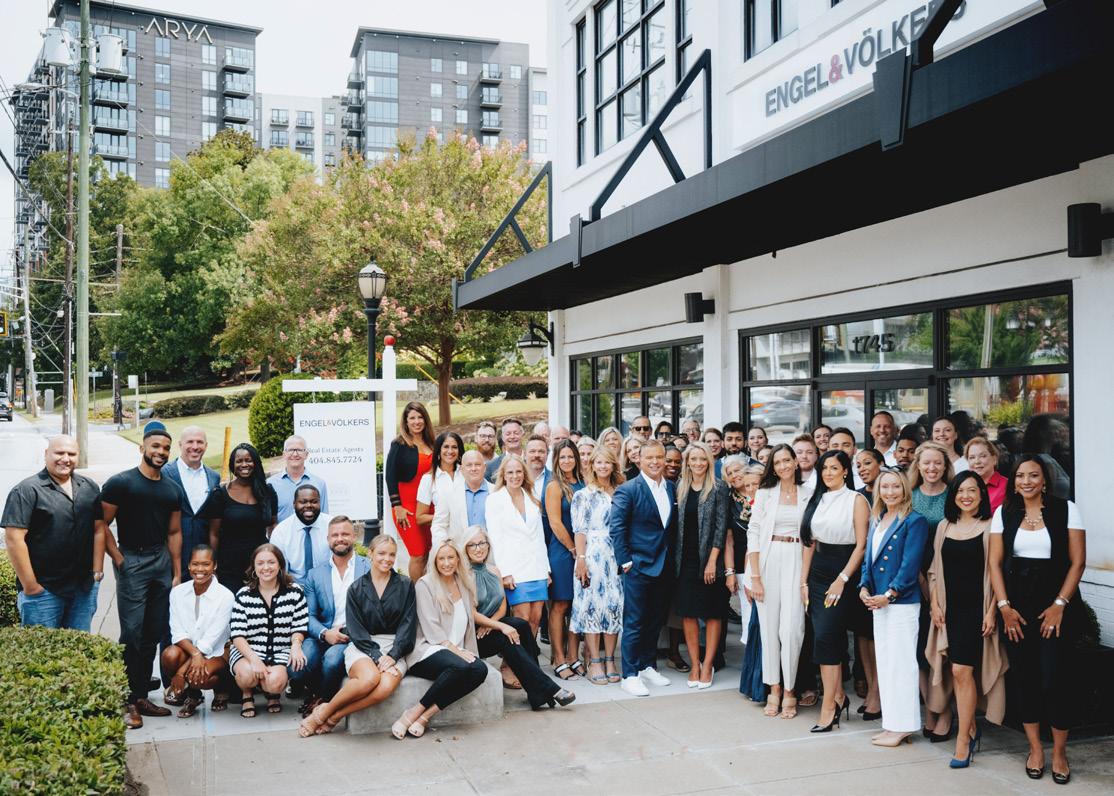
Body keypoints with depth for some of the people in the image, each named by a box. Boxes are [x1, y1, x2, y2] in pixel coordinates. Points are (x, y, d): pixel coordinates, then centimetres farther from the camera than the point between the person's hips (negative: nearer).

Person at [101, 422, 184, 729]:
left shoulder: (172, 490, 13)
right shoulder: (121, 482, -4)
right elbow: (101, 525, -6)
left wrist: (177, 573, 11)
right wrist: (119, 559, -10)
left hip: (162, 562, 6)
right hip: (132, 562, -6)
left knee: (153, 634, 9)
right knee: (132, 634, -6)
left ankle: (141, 696, 19)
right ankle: (127, 702, 3)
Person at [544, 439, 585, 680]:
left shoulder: (581, 484, 10)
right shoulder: (554, 486, -7)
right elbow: (555, 523, -11)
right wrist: (573, 548, -7)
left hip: (579, 551, 6)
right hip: (561, 551, -6)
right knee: (559, 606, 0)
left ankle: (573, 657, 16)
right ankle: (559, 660, 7)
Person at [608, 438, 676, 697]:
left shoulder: (671, 489, 8)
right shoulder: (628, 490, -10)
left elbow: (672, 525, 14)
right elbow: (616, 527, -12)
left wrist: (671, 556, 7)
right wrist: (625, 561, -13)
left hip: (663, 566, 6)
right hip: (638, 566, -6)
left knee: (655, 621, 15)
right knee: (634, 622, -1)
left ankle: (648, 667, 28)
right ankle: (630, 675, 7)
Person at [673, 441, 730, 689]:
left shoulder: (718, 487, -4)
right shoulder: (681, 488, 8)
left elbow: (721, 525, -7)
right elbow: (678, 524, 9)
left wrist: (712, 561, -13)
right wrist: (676, 557, 2)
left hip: (709, 559, -4)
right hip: (686, 560, 4)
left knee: (713, 614, 3)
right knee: (688, 613, 5)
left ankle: (707, 666, 11)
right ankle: (695, 666, 14)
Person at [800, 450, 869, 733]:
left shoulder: (856, 500, -4)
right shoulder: (817, 500, 12)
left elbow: (861, 544, -9)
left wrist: (842, 579, -14)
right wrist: (804, 581, 7)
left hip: (844, 572, -5)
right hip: (818, 572, 5)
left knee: (826, 635, -11)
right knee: (830, 637, 6)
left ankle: (829, 705, -5)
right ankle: (839, 696, 19)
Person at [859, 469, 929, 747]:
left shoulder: (914, 521, -9)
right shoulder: (876, 520, 13)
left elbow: (910, 565, -15)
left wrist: (888, 595, -16)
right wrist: (864, 587, 1)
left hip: (902, 602, -8)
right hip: (878, 601, 8)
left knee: (900, 662, -3)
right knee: (884, 662, 12)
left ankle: (902, 726, 6)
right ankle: (892, 723, 20)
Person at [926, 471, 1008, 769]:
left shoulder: (990, 527, -4)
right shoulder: (944, 526, 11)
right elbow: (934, 569, 13)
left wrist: (992, 611, -10)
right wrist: (935, 604, 5)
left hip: (977, 608, -5)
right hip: (949, 607, 5)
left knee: (962, 670, -9)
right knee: (956, 671, 8)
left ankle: (963, 738, 1)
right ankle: (970, 726, 25)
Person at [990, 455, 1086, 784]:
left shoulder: (1066, 510, 0)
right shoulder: (1003, 513, 6)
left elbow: (1077, 561, -3)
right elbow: (995, 562, 5)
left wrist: (1059, 605, -10)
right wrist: (1004, 605, -4)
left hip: (1056, 605, -2)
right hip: (1017, 606, 3)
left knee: (1054, 678, -7)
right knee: (1024, 676, 5)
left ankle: (1059, 751, 11)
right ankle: (1034, 748, 19)